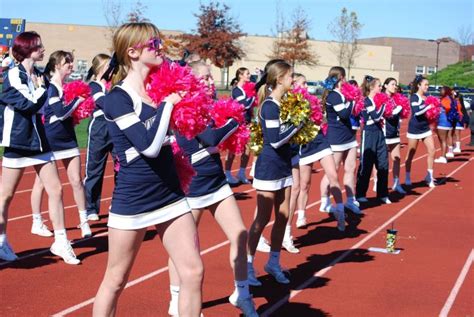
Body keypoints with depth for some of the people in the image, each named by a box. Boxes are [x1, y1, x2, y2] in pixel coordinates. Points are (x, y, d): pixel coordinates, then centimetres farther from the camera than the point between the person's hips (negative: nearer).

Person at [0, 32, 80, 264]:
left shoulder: (38, 75, 9)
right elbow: (29, 105, -20)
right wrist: (41, 88, -6)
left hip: (39, 140, 7)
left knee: (56, 189, 1)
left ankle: (61, 242, 8)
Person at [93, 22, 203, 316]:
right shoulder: (117, 99, -14)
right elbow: (149, 145, -23)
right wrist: (168, 103, -13)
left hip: (171, 195, 6)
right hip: (132, 201, -6)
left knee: (194, 271, 3)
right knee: (116, 280, 7)